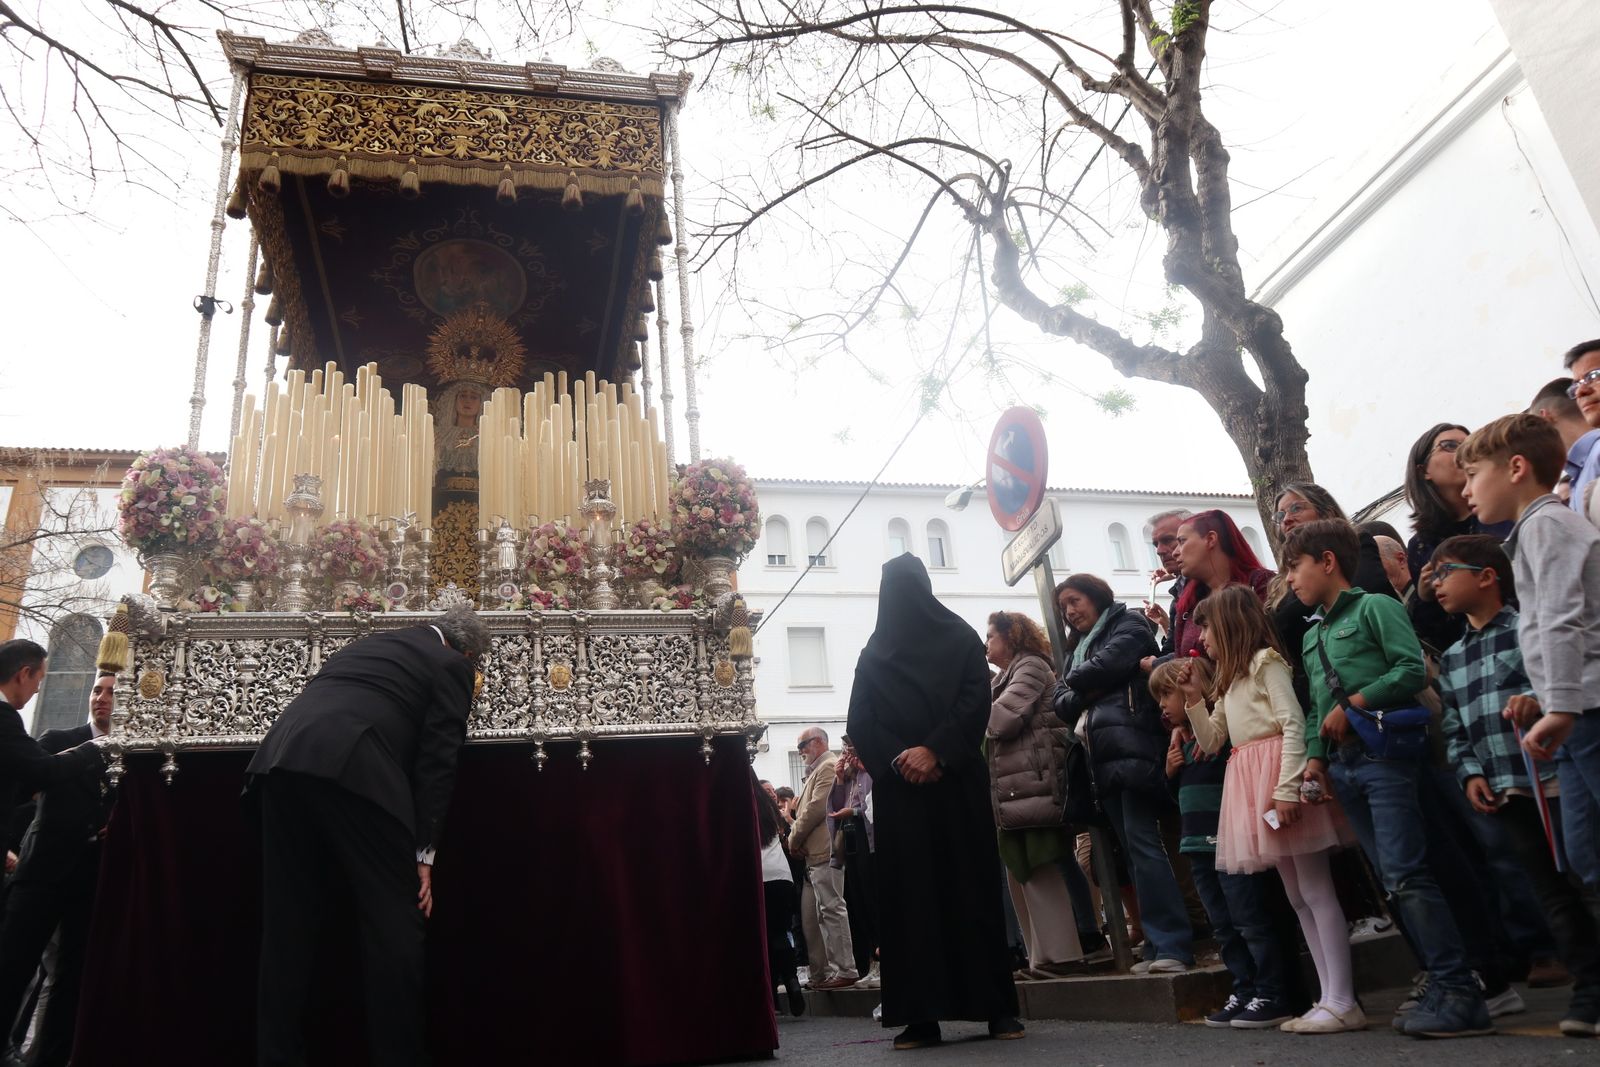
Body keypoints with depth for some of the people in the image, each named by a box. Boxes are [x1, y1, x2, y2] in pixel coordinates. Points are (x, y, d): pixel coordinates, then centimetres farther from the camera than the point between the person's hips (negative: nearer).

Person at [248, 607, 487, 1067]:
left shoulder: (368, 645, 34)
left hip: (282, 760, 7)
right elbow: (436, 760, 5)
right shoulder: (451, 665, 13)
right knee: (394, 923, 3)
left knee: (288, 923, 15)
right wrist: (423, 852, 5)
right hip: (354, 768, -7)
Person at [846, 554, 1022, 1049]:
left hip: (956, 778, -1)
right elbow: (859, 720, 3)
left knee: (972, 883, 0)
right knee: (909, 892, -2)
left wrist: (935, 751, -14)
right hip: (899, 785, 1)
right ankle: (919, 1014, 0)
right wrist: (898, 758, -13)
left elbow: (977, 700, -3)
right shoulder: (873, 653, 13)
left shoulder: (961, 637, 9)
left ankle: (998, 1006, 5)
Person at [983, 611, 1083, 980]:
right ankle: (1041, 955, 14)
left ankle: (1059, 954, -4)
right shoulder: (1005, 677, 25)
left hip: (1032, 783, -10)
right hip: (1014, 786, 10)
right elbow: (993, 724, 20)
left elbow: (1004, 717, -14)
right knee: (1021, 871, 10)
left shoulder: (1030, 666, -3)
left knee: (1040, 870, -8)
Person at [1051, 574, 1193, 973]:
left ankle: (1173, 945, -14)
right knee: (1131, 849, 5)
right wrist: (1085, 695, -3)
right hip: (1103, 759, 8)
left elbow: (1109, 664, -11)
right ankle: (1158, 945, 7)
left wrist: (1076, 681, 7)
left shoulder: (1128, 626, 7)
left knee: (1142, 843, -14)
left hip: (1133, 748, -8)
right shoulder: (1077, 649, 27)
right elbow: (1061, 703, 17)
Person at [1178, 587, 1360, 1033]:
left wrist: (1288, 788, -22)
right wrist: (1195, 699, 10)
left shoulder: (1266, 661, -5)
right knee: (1297, 896, 8)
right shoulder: (1229, 682, 22)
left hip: (1278, 772, -9)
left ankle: (1343, 1001, -5)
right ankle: (1330, 998, 12)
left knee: (1315, 890, -7)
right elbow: (1211, 741, 23)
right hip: (1252, 780, 9)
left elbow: (1294, 724, -15)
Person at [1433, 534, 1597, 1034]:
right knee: (1550, 890, 10)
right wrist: (1470, 773, 3)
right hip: (1504, 792, 6)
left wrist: (1540, 700, -25)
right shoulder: (1451, 660, 16)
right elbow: (1455, 729, 16)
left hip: (1555, 776, -5)